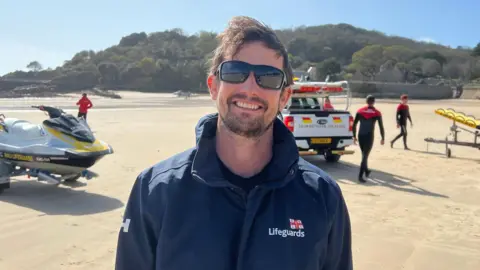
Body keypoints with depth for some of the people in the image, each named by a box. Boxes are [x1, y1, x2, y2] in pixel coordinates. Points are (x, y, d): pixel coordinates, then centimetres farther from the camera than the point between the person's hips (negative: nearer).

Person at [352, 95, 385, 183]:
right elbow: (381, 127, 0)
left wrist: (354, 136, 12)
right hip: (369, 136, -3)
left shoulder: (360, 111, 4)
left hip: (360, 136, 3)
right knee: (365, 155, -2)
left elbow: (354, 124, 3)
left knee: (364, 154, 22)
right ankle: (360, 176, -9)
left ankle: (366, 171, 39)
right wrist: (383, 138, 11)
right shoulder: (377, 113, -2)